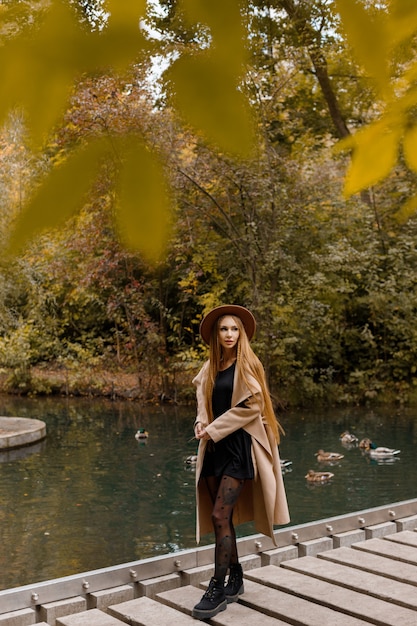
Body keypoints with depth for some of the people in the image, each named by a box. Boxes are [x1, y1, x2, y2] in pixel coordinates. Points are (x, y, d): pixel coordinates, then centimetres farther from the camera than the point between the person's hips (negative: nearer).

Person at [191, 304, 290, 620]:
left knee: (220, 515, -12)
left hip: (238, 446, -6)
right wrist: (202, 422, -4)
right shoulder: (210, 368, 12)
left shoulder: (247, 365, -6)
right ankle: (236, 577, 23)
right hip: (214, 446, 7)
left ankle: (218, 589, -6)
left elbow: (251, 405, -13)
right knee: (220, 517, 9)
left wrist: (215, 429, -12)